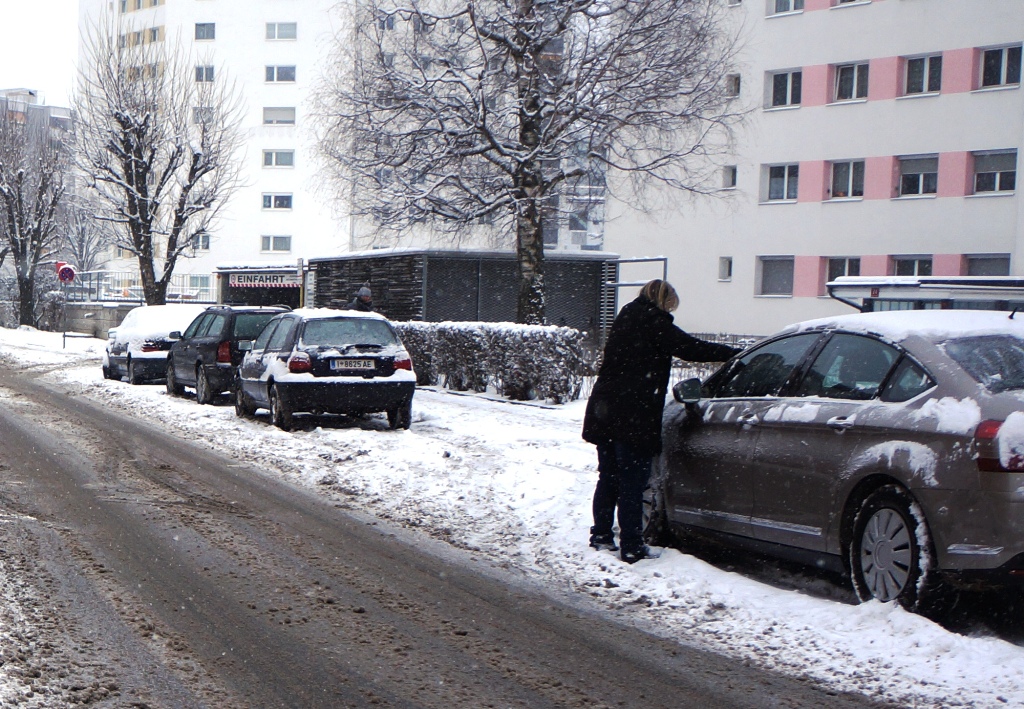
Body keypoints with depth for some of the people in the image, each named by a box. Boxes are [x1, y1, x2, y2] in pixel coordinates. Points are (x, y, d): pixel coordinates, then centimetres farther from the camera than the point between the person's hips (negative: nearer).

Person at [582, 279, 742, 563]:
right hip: (634, 418, -8)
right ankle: (631, 547, 0)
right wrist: (737, 354, -6)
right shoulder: (655, 324, -8)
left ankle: (601, 534, 27)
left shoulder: (624, 319, 16)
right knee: (632, 483, -3)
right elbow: (692, 349, -11)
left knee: (608, 478, 18)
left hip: (604, 411, 8)